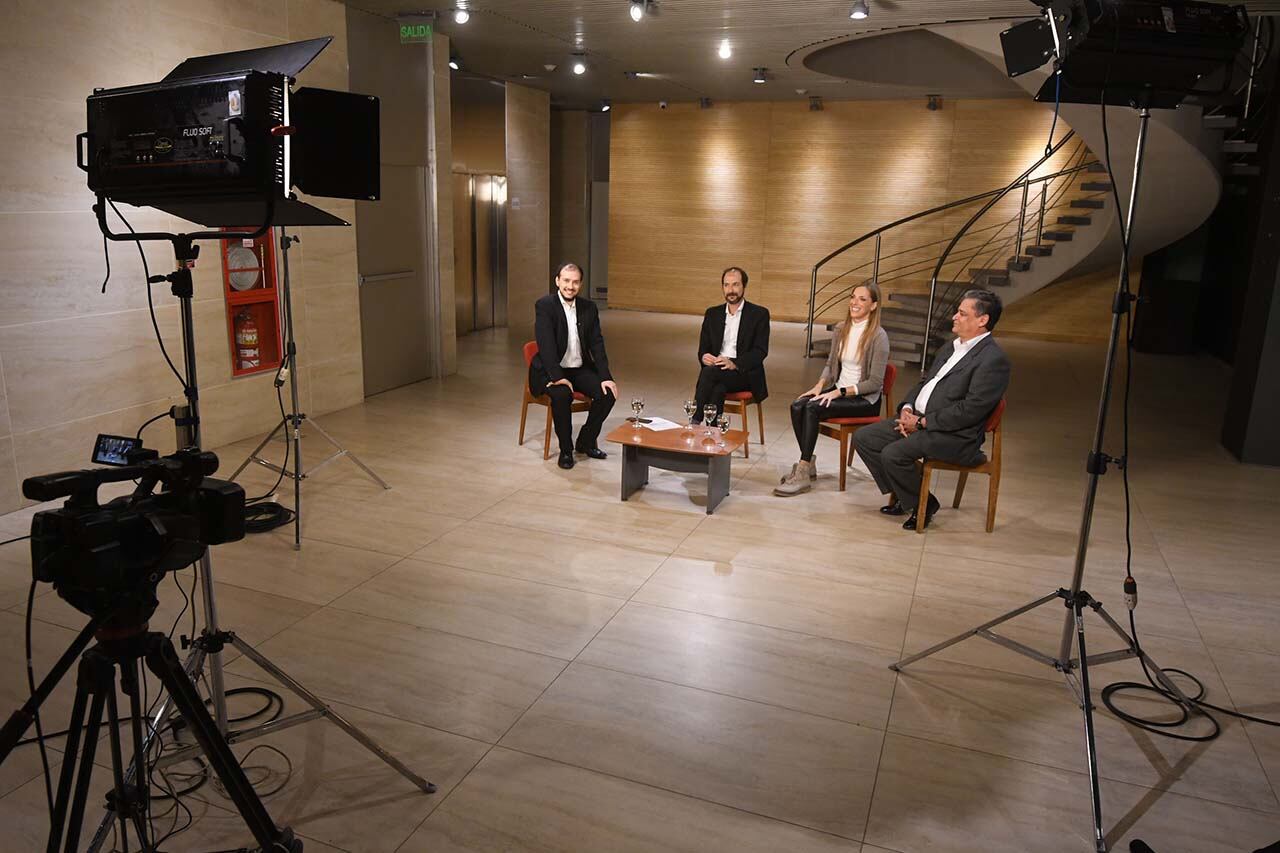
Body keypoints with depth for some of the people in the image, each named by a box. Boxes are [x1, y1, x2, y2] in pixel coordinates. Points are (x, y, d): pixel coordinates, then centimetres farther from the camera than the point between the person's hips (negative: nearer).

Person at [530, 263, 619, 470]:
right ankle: (566, 449, -12)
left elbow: (597, 344, 1)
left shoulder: (589, 308, 4)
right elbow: (545, 344, -20)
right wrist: (557, 376, -30)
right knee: (562, 395, -33)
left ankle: (586, 441, 6)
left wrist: (605, 377, -12)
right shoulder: (544, 305, -10)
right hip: (551, 371, -5)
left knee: (608, 393, -17)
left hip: (580, 369, 5)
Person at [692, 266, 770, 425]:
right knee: (717, 390, -33)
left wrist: (735, 364, -23)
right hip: (717, 370, 3)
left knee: (709, 372, -31)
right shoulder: (712, 314, 17)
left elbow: (760, 351, -6)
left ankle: (695, 422, -25)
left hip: (745, 373, -3)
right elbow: (703, 348, 15)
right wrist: (704, 357, -12)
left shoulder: (759, 314, 3)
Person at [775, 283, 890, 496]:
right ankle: (808, 464, -8)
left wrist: (839, 392, -20)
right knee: (797, 406, -21)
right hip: (838, 390, 6)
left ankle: (803, 474, -22)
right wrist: (819, 385, -2)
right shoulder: (841, 329, 7)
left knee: (813, 408, -29)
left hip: (864, 399, -6)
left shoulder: (878, 336, -13)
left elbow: (875, 382, -14)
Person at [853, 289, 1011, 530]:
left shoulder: (993, 359, -15)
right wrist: (907, 408, 1)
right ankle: (900, 494, 13)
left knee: (893, 454, -27)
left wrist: (922, 422, -17)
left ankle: (923, 504, 0)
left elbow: (971, 410, -21)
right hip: (918, 419, 9)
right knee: (863, 437, 0)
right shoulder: (951, 347, 16)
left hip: (955, 435, -9)